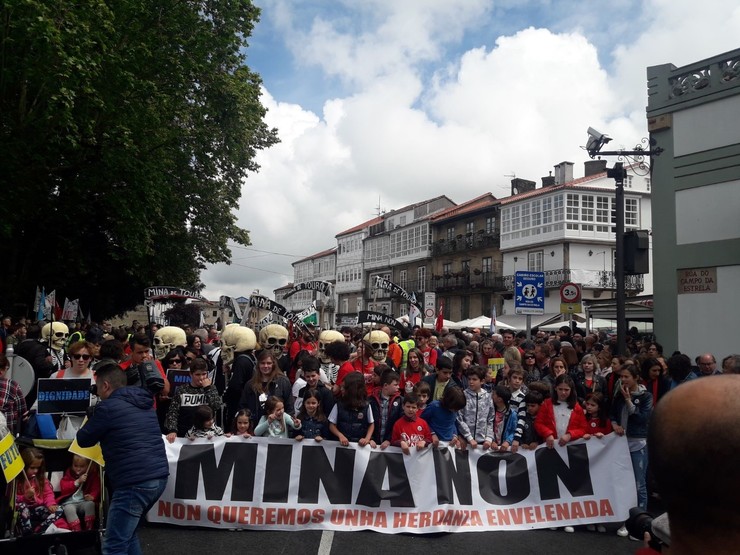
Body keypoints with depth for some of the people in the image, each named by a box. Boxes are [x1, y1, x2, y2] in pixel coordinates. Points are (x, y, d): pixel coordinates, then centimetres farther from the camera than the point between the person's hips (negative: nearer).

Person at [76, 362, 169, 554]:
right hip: (158, 476, 8)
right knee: (127, 535, 23)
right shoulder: (144, 403, 16)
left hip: (135, 482, -8)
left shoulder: (108, 407, -6)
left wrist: (92, 422, 23)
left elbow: (83, 440, 5)